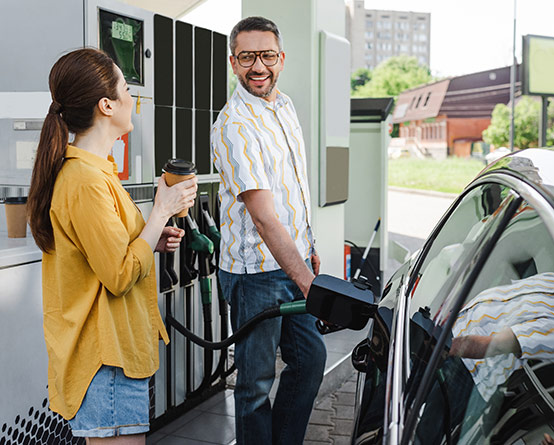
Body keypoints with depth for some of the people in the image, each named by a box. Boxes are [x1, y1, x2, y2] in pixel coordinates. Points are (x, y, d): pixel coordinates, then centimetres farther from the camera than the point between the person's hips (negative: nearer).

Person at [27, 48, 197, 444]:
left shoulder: (93, 170, 12)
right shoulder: (88, 181, -21)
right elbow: (120, 276, -21)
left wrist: (152, 240, 7)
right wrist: (162, 211, -13)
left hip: (113, 348, 10)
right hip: (108, 355, -10)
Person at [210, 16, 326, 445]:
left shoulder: (285, 105, 8)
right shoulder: (234, 126, -20)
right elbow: (263, 217, -27)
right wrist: (307, 282, -29)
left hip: (294, 259, 8)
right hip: (256, 270, -8)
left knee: (311, 358, 17)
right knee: (257, 380, 4)